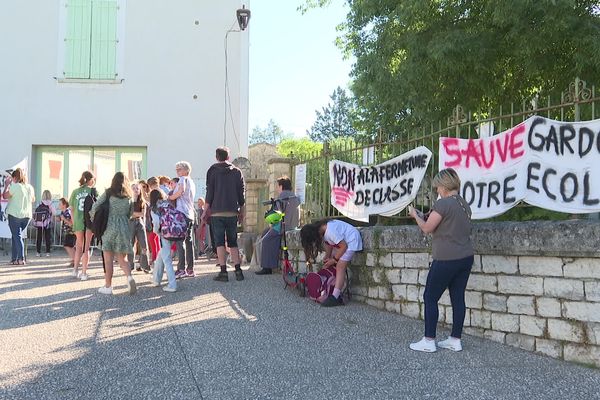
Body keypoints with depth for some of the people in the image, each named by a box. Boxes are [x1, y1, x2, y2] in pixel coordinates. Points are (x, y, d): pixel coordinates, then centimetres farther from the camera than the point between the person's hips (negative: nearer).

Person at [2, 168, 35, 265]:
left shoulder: (15, 186, -12)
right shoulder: (30, 187, 6)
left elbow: (5, 196, -3)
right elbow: (33, 200, 19)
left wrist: (6, 185, 7)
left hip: (15, 215, -6)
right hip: (27, 216, 6)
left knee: (17, 236, -3)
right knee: (16, 236, 16)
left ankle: (21, 259, -11)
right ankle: (14, 259, 17)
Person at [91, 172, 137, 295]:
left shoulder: (108, 193, -2)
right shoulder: (128, 196, 7)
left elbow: (95, 207, -5)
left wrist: (94, 221, 11)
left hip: (109, 226, -3)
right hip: (124, 227, 3)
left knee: (108, 259, 5)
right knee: (122, 258, 9)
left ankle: (108, 286, 8)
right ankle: (129, 277, -16)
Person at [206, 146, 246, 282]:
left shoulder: (212, 171, 2)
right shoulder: (237, 171, 8)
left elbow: (209, 193, -2)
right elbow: (242, 193, 7)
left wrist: (206, 211, 4)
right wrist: (242, 212, 14)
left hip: (217, 212, -2)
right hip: (232, 213, 3)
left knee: (219, 242, 0)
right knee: (233, 242, 10)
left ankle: (223, 272, -4)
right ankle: (238, 270, 3)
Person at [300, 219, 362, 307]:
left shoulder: (330, 231, -34)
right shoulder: (320, 229, -7)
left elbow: (344, 246, -26)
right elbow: (329, 243, 5)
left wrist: (334, 260, -17)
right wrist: (327, 257, -6)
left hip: (351, 240, -9)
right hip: (342, 240, 9)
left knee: (340, 267, -18)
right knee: (332, 267, 1)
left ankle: (335, 298, -21)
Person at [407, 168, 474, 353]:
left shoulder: (443, 204, -15)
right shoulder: (465, 204, 11)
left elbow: (427, 228, -9)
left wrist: (415, 215, 7)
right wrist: (428, 217, 18)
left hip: (446, 260, -8)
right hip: (466, 258, 8)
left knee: (430, 297, 3)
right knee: (458, 298, 11)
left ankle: (429, 341, 6)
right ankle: (455, 340, 17)